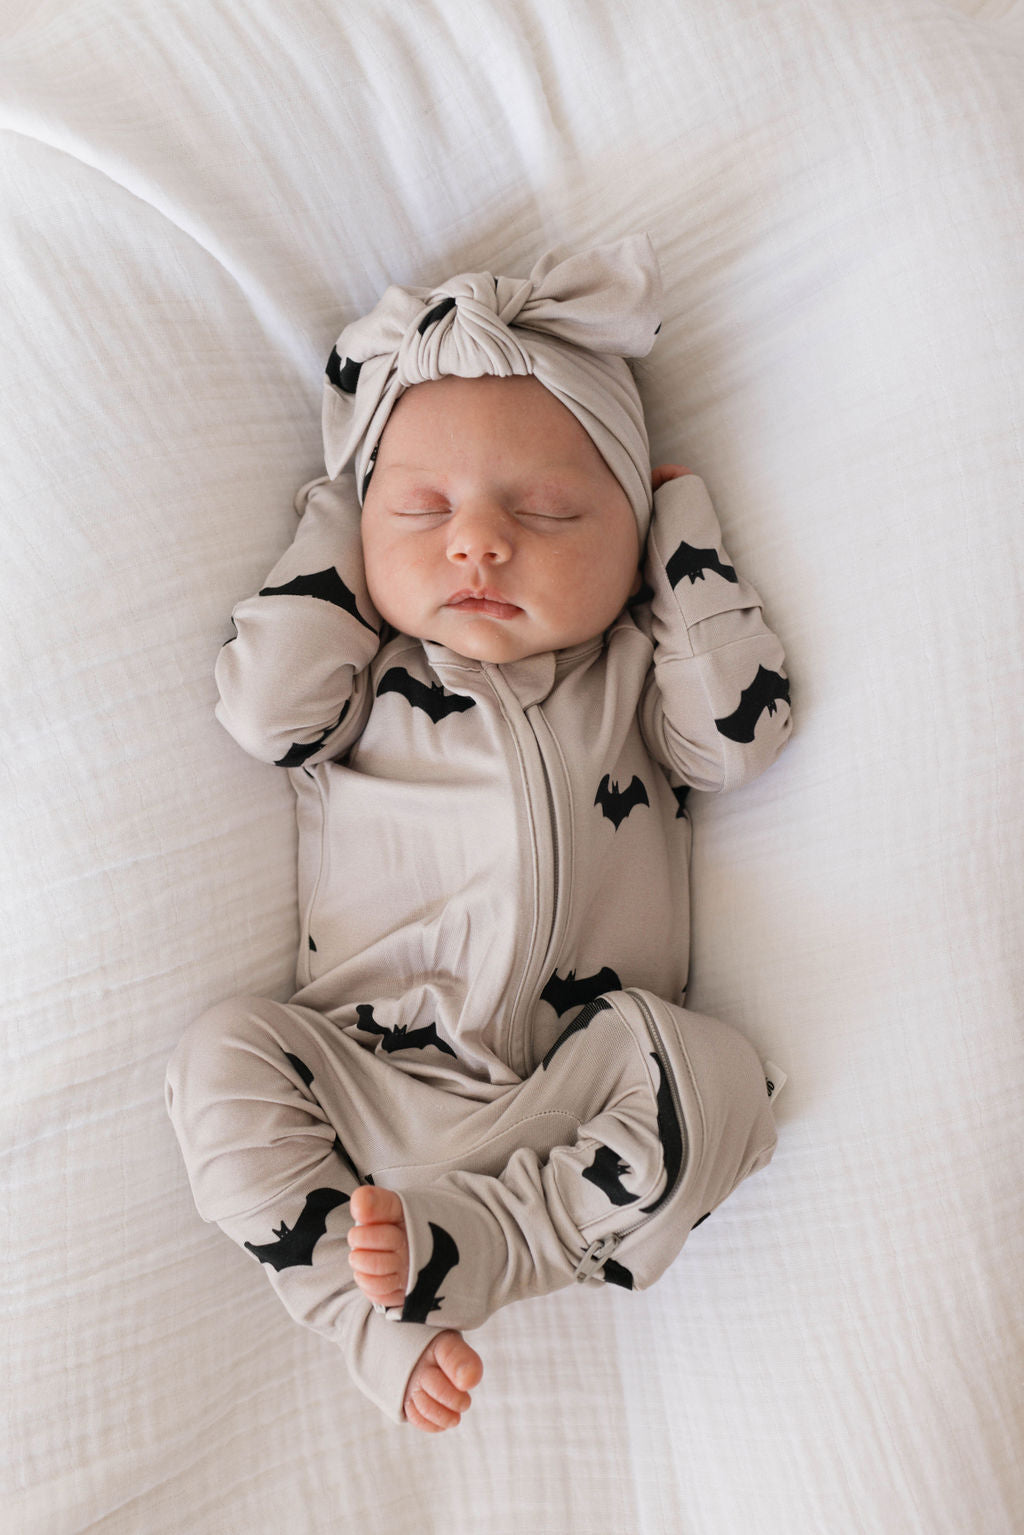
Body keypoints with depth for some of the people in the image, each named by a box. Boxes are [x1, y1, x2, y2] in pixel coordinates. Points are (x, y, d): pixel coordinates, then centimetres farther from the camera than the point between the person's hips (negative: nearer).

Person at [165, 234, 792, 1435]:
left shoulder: (635, 670, 13)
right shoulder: (369, 670, 11)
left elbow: (740, 734, -3)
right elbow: (263, 709, -6)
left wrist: (684, 527, 5)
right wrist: (337, 521, 5)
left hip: (582, 1085, 0)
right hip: (365, 1074, 0)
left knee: (712, 1078, -25)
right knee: (223, 1056, -21)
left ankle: (457, 1244, -28)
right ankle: (380, 1320, -23)